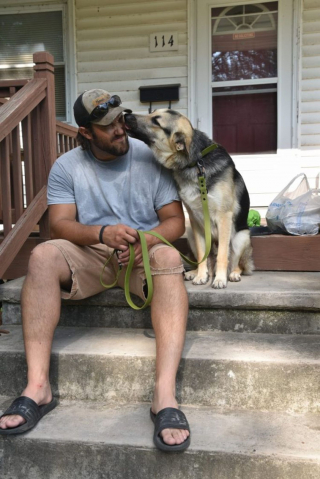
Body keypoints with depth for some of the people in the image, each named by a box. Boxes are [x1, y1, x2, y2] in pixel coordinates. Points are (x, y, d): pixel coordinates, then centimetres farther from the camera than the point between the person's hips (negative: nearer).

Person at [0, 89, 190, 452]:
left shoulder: (150, 158, 1)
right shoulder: (67, 167, 4)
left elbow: (175, 221, -2)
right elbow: (59, 224, -7)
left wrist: (147, 240, -24)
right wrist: (103, 233, -27)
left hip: (144, 250, -1)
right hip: (88, 253, 1)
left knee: (169, 258, -35)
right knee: (43, 256, -29)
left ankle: (165, 395, -44)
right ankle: (37, 387, -29)